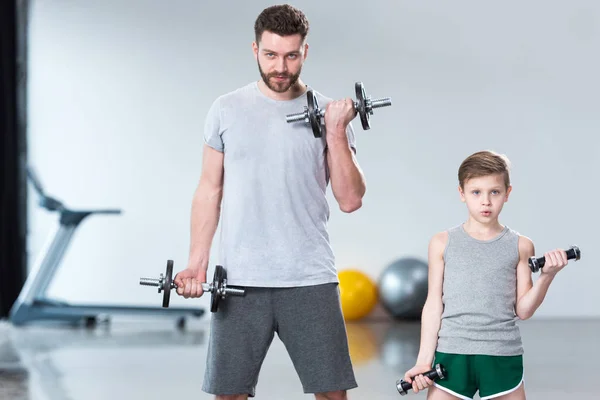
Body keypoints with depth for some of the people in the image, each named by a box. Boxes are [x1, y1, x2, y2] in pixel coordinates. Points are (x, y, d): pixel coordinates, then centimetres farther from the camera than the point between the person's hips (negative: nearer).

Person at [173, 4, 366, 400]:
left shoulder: (329, 114, 4)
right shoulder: (227, 110, 6)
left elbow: (350, 200, -1)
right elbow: (210, 190, 10)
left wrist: (336, 134, -10)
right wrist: (197, 262, 3)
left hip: (311, 279, 0)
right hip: (240, 280, 1)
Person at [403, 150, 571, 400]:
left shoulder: (520, 246, 3)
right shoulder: (442, 243, 3)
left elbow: (523, 310, 3)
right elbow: (434, 304, 3)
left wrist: (546, 276, -11)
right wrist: (425, 359, -1)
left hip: (503, 356, 1)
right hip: (452, 354, 0)